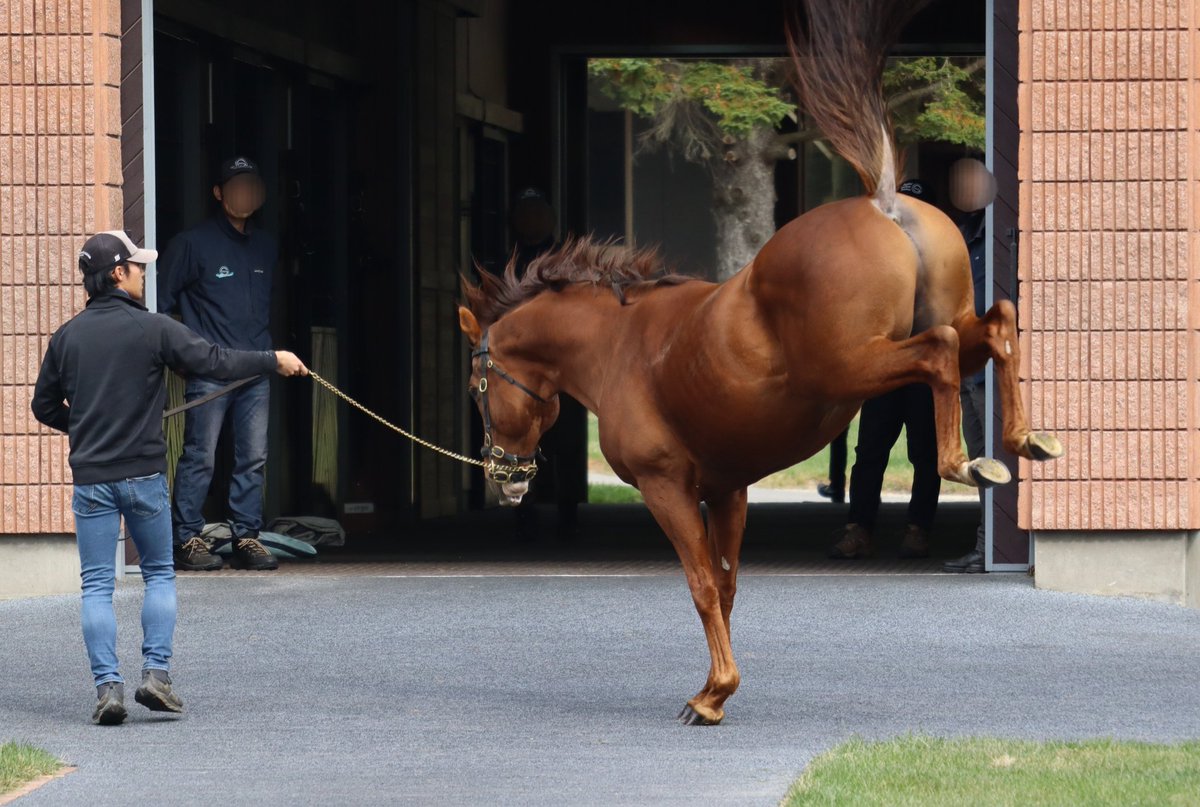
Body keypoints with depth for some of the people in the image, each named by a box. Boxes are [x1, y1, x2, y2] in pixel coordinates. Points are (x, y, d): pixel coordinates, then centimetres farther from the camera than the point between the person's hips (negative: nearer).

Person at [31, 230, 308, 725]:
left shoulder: (68, 337, 3)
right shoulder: (152, 329, -7)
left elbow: (45, 406, 11)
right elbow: (215, 363, -6)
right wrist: (274, 361, 6)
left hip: (91, 477, 2)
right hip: (144, 474, -2)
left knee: (97, 584, 3)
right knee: (159, 574, 13)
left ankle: (107, 685, -7)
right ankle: (156, 674, 1)